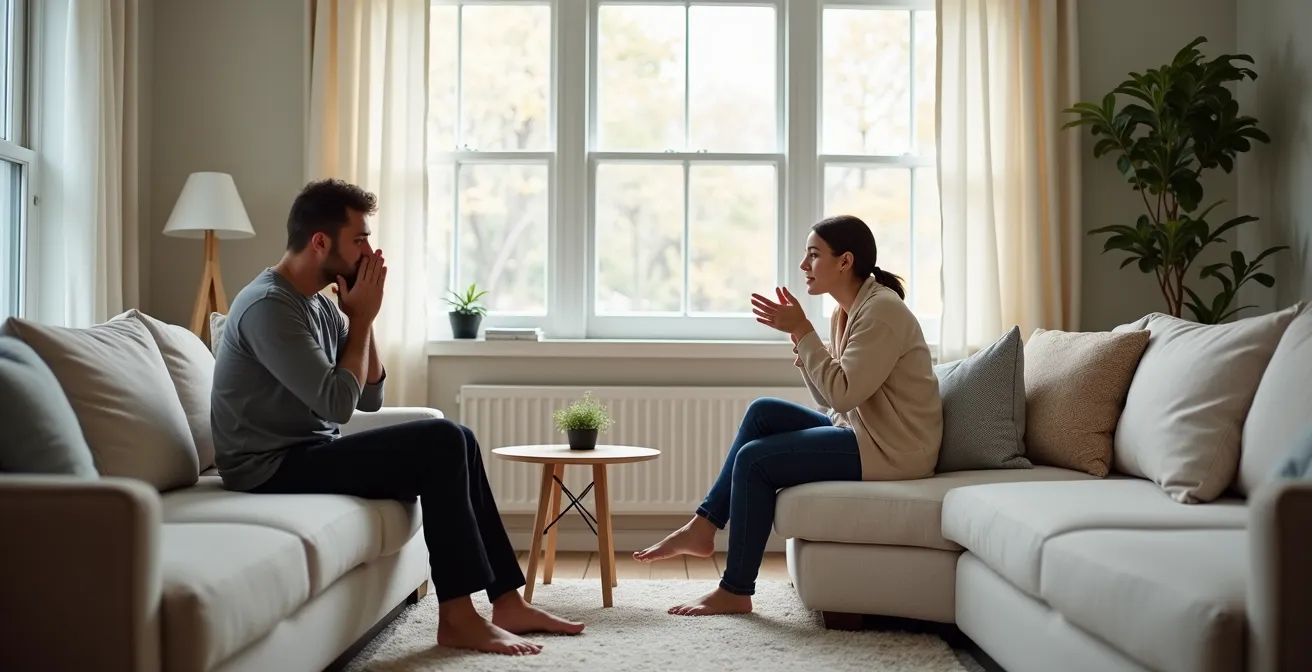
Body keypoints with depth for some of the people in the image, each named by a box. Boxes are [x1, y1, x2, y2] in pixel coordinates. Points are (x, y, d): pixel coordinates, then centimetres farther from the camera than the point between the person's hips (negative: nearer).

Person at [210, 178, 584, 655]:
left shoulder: (318, 305, 11)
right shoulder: (268, 306, -19)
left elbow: (370, 398, 12)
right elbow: (338, 403, -23)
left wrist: (362, 319, 0)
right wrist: (362, 317, -12)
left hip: (307, 452, 10)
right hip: (274, 468, -10)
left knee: (458, 441, 3)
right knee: (441, 442, -19)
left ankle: (507, 601, 4)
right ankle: (457, 618, -15)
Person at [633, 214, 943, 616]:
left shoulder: (881, 310, -17)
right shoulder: (847, 312, 12)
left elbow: (842, 393, -25)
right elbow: (831, 399, 9)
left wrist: (803, 331, -19)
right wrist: (799, 338, -4)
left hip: (890, 450, -10)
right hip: (862, 432, 10)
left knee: (755, 459, -13)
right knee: (763, 412, 7)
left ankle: (735, 592, -3)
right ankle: (703, 527, 7)